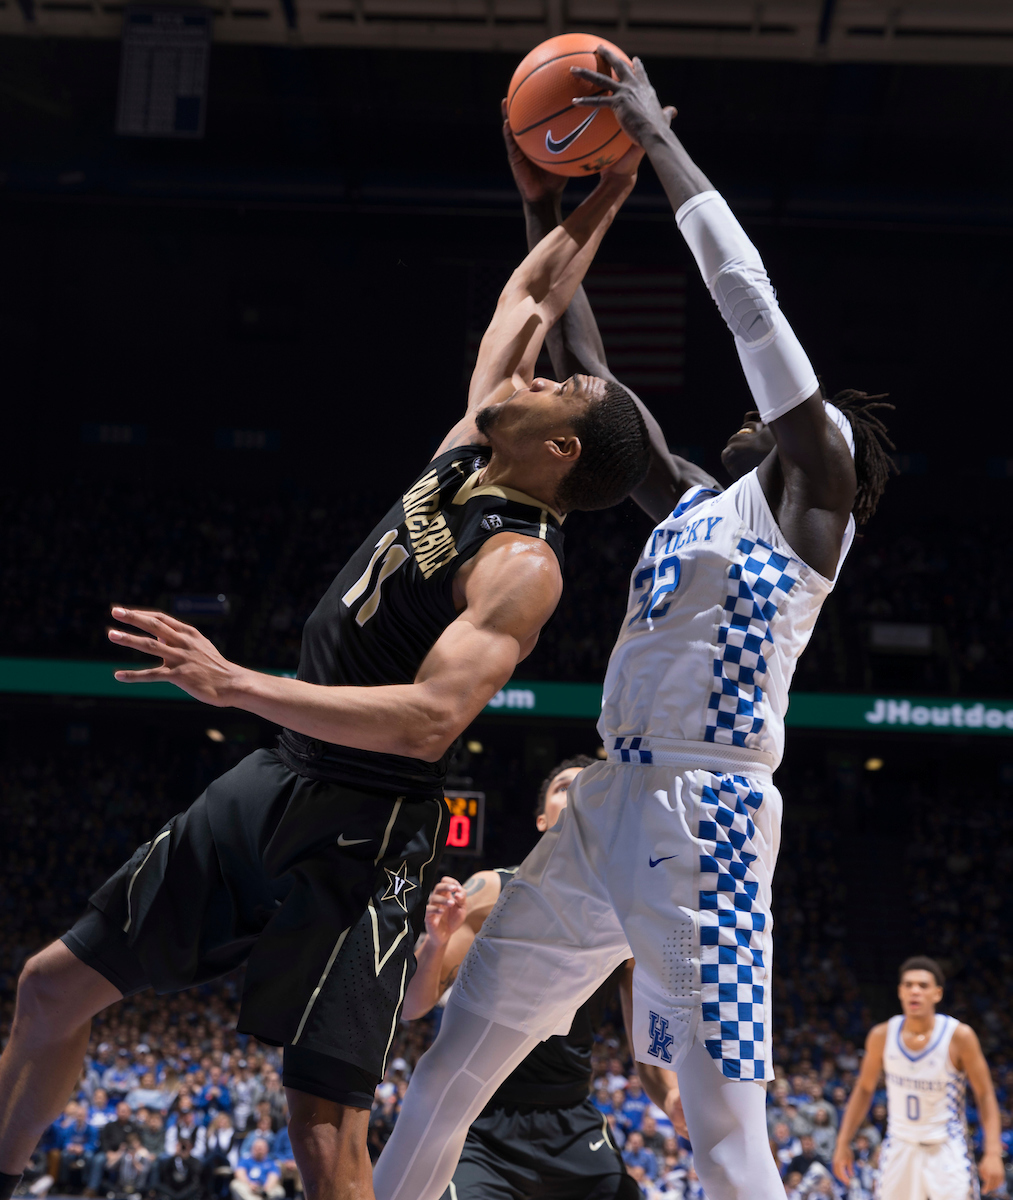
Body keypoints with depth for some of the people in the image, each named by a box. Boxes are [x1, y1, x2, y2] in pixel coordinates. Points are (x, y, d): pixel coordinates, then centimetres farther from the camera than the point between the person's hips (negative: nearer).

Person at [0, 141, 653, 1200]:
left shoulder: (521, 566, -16)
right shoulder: (467, 454, 8)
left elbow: (429, 719, -30)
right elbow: (526, 297, 23)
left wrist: (236, 686, -33)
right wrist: (603, 198, 18)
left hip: (363, 828, -9)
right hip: (277, 779, 9)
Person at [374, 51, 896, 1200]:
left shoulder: (809, 500, 0)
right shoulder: (691, 506, 21)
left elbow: (751, 301, -5)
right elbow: (590, 376, 25)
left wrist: (657, 135, 1)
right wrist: (547, 211, 24)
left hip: (706, 823, -8)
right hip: (603, 811, 8)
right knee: (448, 1074, 12)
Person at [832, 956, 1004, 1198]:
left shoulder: (959, 1036, -15)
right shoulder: (882, 1036, -7)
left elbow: (985, 1096, -9)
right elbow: (864, 1089, 7)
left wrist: (993, 1153, -17)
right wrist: (843, 1143, 4)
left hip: (947, 1149, -3)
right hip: (900, 1148, 3)